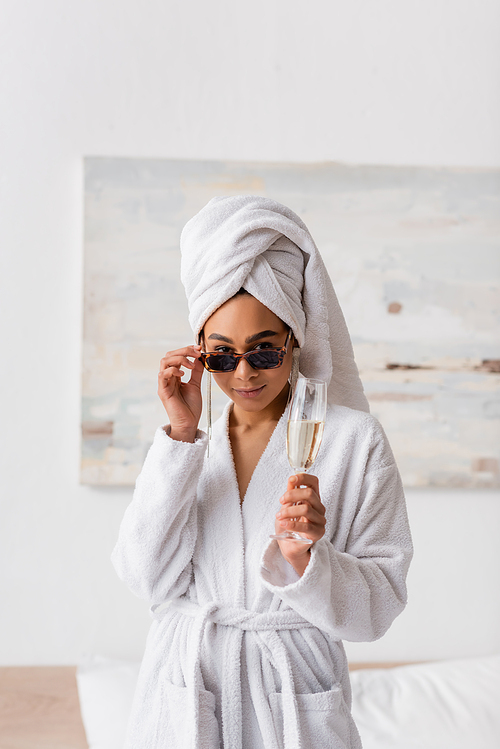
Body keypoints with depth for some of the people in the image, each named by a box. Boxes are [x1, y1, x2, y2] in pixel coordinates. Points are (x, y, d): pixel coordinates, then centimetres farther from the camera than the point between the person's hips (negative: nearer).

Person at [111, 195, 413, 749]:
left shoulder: (354, 440, -8)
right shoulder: (185, 446, 2)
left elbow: (377, 606, -9)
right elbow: (151, 580, -11)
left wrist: (306, 558, -27)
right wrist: (181, 435, -14)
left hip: (294, 703, -2)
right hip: (183, 698, 2)